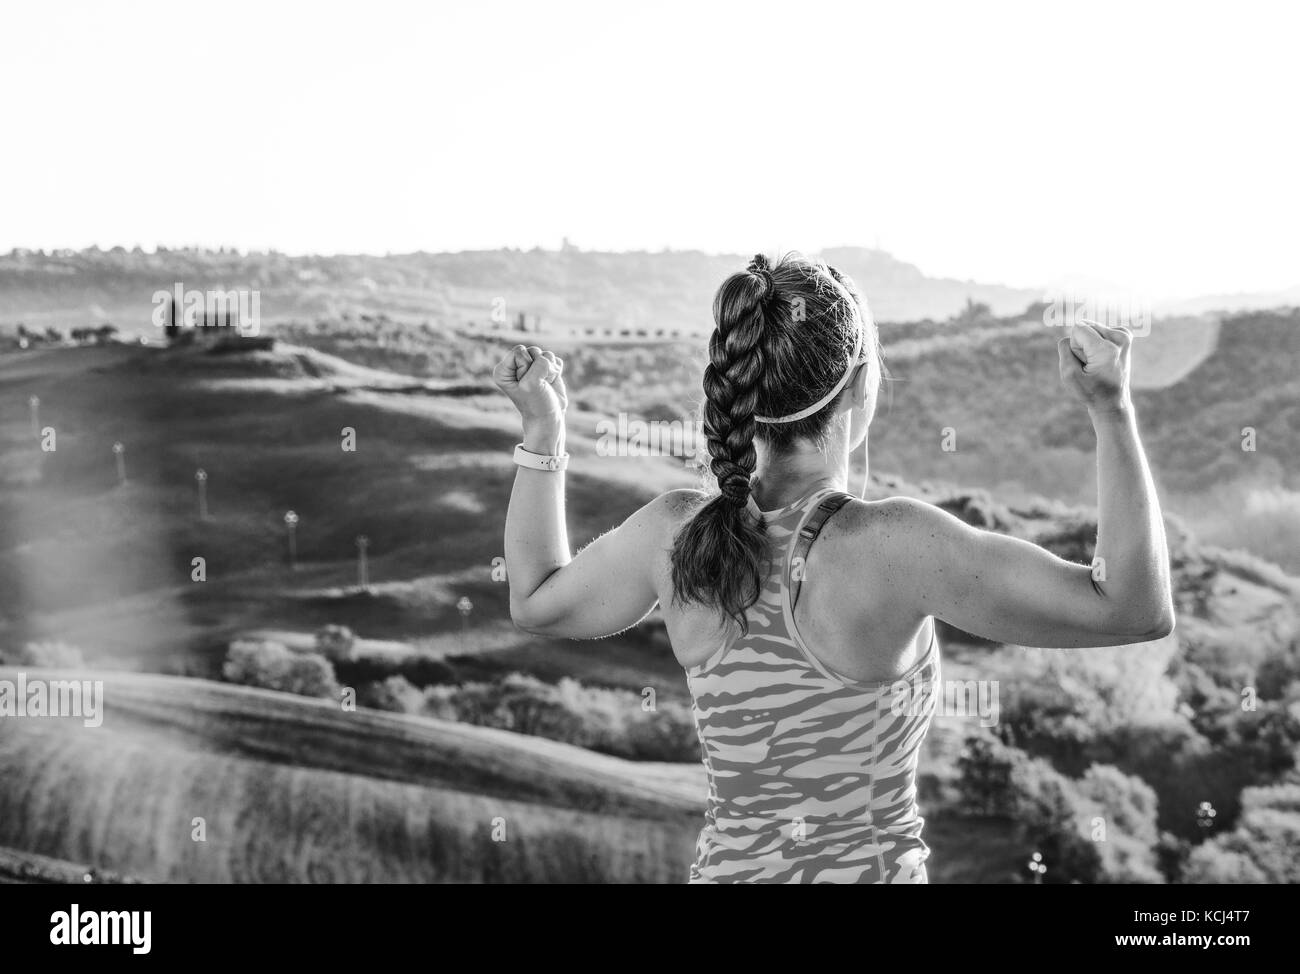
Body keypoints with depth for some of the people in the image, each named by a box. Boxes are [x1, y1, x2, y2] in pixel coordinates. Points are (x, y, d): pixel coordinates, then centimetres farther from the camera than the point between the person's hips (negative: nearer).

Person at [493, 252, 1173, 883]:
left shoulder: (676, 534, -7)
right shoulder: (891, 545, -21)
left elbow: (535, 602, 14)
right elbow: (1134, 609, -18)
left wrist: (543, 428, 19)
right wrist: (1111, 410, -20)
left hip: (725, 869, 4)